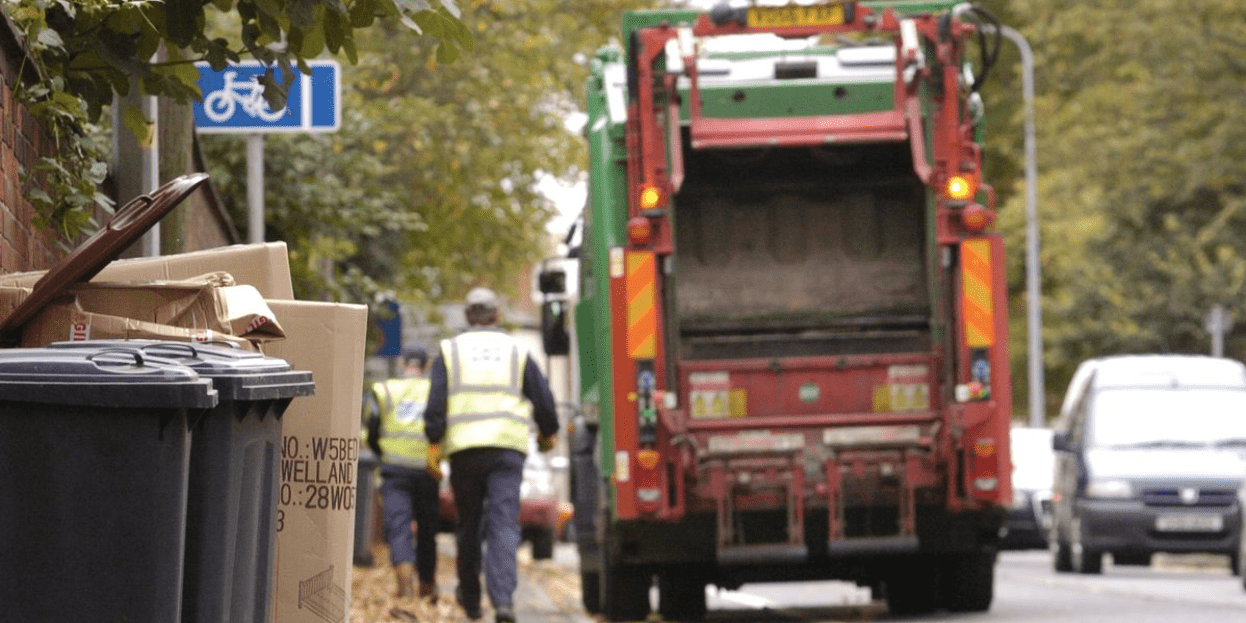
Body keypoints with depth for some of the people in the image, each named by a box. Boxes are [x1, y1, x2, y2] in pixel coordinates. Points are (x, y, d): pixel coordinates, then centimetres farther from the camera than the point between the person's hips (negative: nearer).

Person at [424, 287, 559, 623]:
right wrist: (547, 433, 27)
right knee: (504, 523, -7)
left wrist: (434, 443, -1)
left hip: (464, 446, 1)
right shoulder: (516, 351, 10)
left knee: (469, 523, 14)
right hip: (508, 445, -1)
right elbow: (543, 399, 10)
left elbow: (436, 402, -2)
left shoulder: (451, 350, 8)